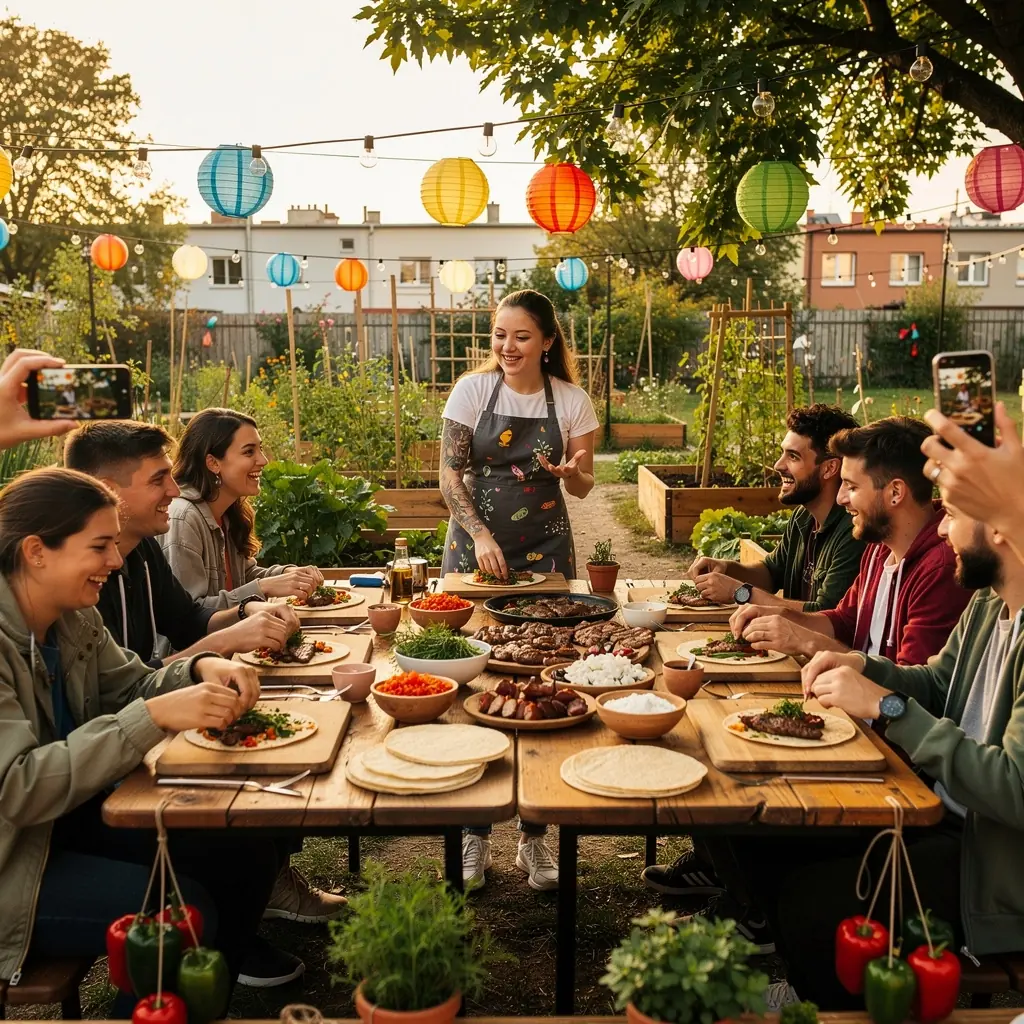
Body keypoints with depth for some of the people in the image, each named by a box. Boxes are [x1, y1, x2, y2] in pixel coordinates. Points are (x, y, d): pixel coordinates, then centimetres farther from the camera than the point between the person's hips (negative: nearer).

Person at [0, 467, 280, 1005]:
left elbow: (131, 687, 10)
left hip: (71, 815, 8)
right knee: (183, 912, -21)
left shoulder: (73, 618, -1)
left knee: (245, 853, -1)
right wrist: (155, 717, -34)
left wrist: (201, 669, -12)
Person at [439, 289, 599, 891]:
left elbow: (583, 486, 6)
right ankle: (475, 831, 15)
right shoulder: (473, 390, -2)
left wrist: (572, 473, -17)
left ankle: (535, 836, 16)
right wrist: (480, 536, -14)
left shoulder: (571, 401, -1)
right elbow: (451, 473, -2)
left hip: (544, 552, 0)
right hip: (474, 547, 0)